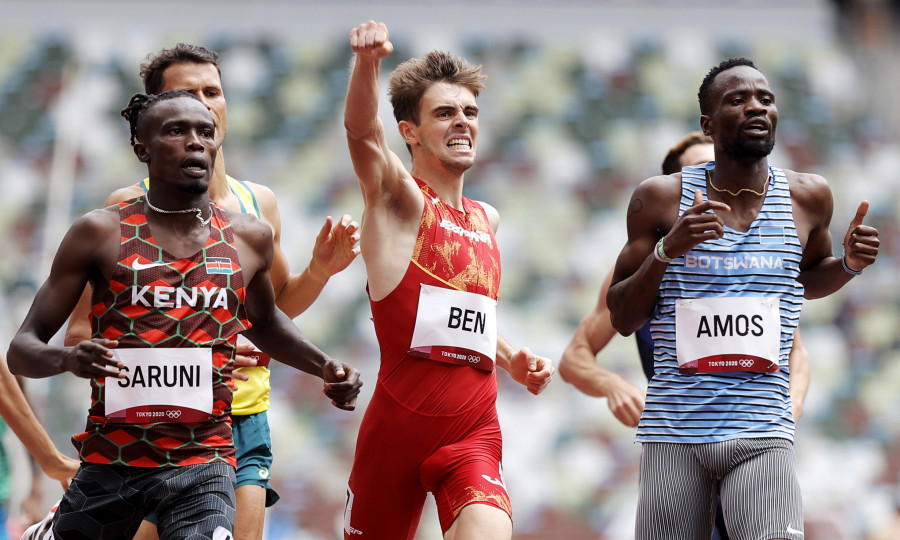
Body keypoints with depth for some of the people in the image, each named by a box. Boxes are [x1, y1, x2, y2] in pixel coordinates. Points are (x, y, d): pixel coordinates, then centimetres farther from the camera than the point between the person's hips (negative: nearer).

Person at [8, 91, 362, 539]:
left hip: (202, 464, 0)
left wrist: (323, 366, 12)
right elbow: (23, 348, -1)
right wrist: (67, 359, -22)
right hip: (109, 462, 0)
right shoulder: (100, 233, -1)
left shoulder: (249, 239, 8)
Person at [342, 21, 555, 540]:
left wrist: (511, 358, 13)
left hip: (474, 435, 3)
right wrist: (367, 60, -42)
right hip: (397, 428, -3)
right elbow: (362, 130, -22)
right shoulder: (399, 199, -1)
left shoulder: (486, 219, 17)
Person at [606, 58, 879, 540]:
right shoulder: (662, 198, 3)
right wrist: (666, 251, -11)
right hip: (673, 432, 0)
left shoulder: (808, 198, 7)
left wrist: (849, 264, 5)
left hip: (761, 433, 0)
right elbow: (622, 319, 5)